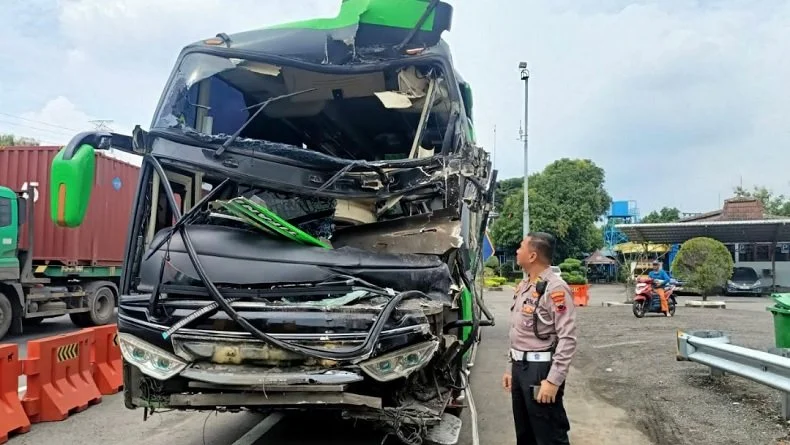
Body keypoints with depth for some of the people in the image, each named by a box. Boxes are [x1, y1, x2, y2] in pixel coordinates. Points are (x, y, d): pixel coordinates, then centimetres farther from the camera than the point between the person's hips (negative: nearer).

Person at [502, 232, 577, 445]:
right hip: (520, 368, 9)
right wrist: (510, 368, 17)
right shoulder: (523, 287, 12)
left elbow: (567, 339, -21)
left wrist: (553, 381, -22)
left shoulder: (555, 288, -17)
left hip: (541, 369, -9)